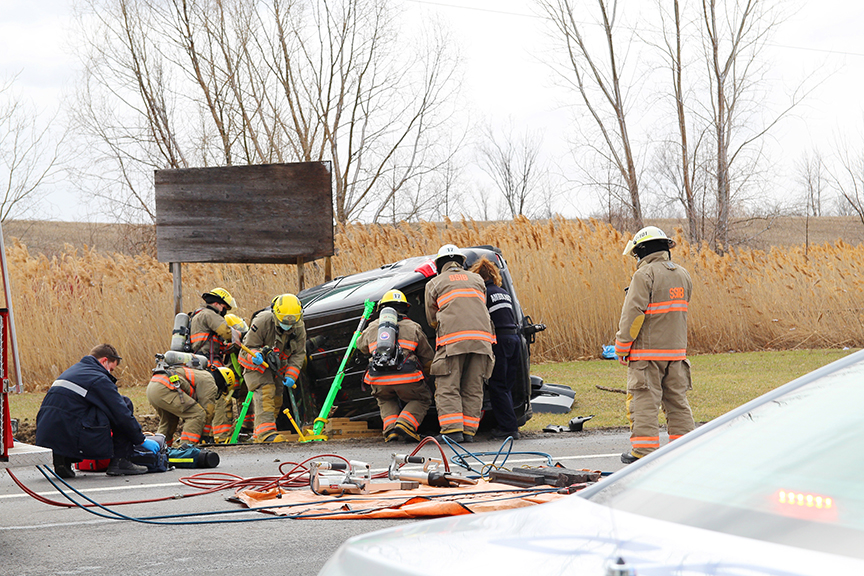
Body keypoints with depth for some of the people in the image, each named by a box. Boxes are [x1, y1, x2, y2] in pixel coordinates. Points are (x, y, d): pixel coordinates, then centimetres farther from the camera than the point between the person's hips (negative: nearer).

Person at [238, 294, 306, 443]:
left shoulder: (299, 328, -14)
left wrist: (291, 375, -20)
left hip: (277, 365, 6)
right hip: (256, 362, -6)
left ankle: (258, 434, 21)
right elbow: (250, 346, -19)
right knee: (265, 391, -24)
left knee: (276, 398, 8)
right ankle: (265, 431, -35)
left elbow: (298, 354, -7)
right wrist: (255, 355, -42)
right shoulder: (263, 321, -28)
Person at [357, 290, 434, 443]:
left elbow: (361, 347, 42)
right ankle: (405, 424, -3)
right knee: (422, 399, 23)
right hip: (406, 378, -2)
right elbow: (428, 359, 22)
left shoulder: (372, 327, 21)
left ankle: (390, 429, 8)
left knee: (385, 400, 33)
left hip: (378, 379, 2)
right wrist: (421, 371, 43)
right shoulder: (413, 327, 18)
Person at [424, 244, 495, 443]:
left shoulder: (434, 284, 14)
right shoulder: (477, 280, 24)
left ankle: (452, 429, -14)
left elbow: (432, 318, 19)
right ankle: (469, 430, 2)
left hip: (452, 339, -3)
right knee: (473, 389, 7)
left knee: (447, 387, -3)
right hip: (481, 337, 4)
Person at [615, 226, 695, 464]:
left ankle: (643, 450, -6)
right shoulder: (682, 274, 11)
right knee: (677, 399, 13)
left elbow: (632, 314, -16)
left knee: (644, 400, -4)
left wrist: (622, 346, -9)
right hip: (677, 349, 7)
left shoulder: (645, 275, -12)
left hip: (647, 351, -7)